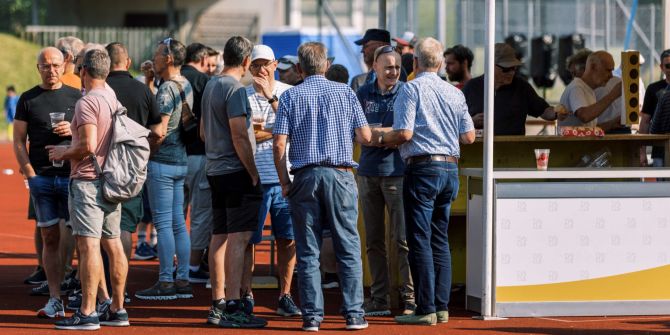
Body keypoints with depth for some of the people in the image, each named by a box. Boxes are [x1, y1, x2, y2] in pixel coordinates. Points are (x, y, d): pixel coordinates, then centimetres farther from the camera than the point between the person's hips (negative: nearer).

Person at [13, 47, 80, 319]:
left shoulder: (76, 97, 9)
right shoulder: (28, 100, 9)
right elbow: (19, 141, 7)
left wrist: (74, 130, -10)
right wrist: (29, 173, -5)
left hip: (72, 174, -1)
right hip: (41, 177, 1)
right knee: (50, 239, 3)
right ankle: (55, 300, 5)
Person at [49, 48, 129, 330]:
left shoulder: (87, 103, -14)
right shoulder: (114, 100, 12)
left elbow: (88, 146, -22)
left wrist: (64, 153, -4)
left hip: (87, 181, -9)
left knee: (88, 245, -10)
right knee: (113, 244, 10)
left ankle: (88, 313, -13)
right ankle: (117, 309, 15)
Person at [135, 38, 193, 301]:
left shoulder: (167, 88, -15)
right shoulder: (186, 86, 12)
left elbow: (161, 131, -21)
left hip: (162, 161, -9)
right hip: (181, 160, 9)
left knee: (163, 223, -6)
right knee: (178, 222, 10)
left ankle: (165, 282, -5)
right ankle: (183, 280, 11)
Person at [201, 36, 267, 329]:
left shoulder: (211, 86, 14)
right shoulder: (235, 89, -14)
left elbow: (204, 132, 23)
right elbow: (239, 135, -19)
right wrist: (253, 174, -14)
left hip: (215, 170, 9)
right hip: (237, 172, -9)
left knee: (220, 236, 12)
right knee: (238, 238, -9)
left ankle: (218, 304, 16)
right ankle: (233, 307, -13)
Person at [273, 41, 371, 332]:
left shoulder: (290, 96, 3)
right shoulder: (345, 92, 5)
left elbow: (279, 144, -3)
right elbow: (365, 136, 4)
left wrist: (284, 182, 5)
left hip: (305, 176, 0)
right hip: (340, 175, 0)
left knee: (308, 250, 4)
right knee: (348, 247, 5)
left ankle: (312, 315, 1)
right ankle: (354, 313, 1)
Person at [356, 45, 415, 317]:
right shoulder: (363, 94, 10)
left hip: (397, 171, -4)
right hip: (368, 172, 4)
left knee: (402, 239, -7)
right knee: (373, 241, 7)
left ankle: (410, 298, -4)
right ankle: (379, 299, 13)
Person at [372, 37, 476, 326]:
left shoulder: (411, 89, -6)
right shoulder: (454, 93, 10)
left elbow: (404, 133, -14)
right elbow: (469, 136, 10)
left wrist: (382, 137, 5)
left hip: (422, 168, -6)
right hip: (450, 167, 6)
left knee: (420, 240, -4)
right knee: (440, 239, 12)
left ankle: (425, 309, -7)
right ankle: (441, 307, 12)